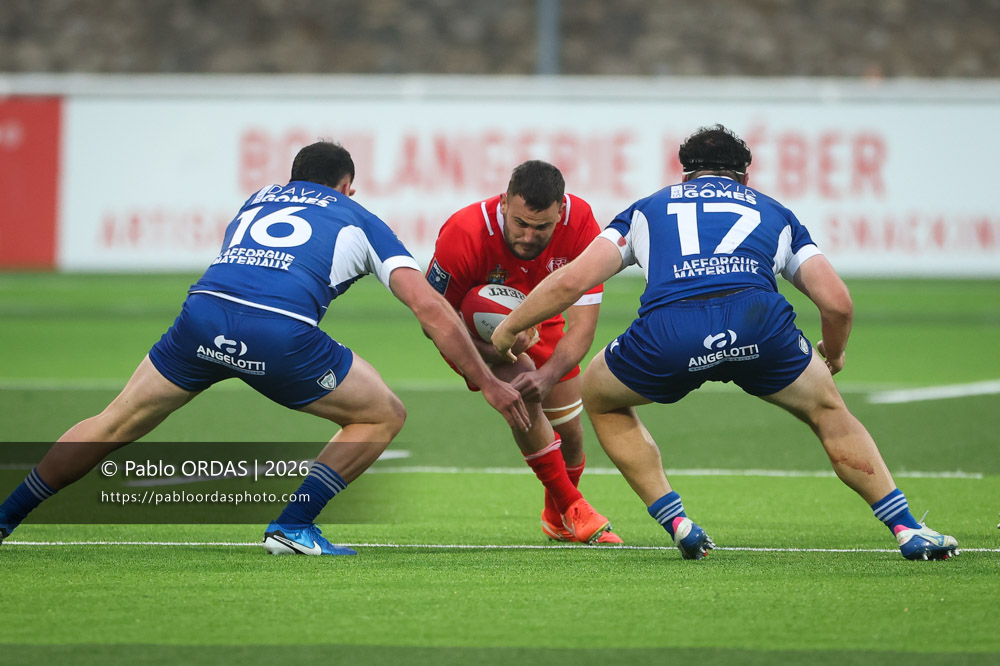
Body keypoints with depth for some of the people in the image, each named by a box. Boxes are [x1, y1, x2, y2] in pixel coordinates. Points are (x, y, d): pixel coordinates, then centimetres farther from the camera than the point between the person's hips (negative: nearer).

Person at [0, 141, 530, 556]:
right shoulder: (360, 221, 26)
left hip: (204, 310, 4)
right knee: (384, 416, 17)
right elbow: (430, 308, 18)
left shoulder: (258, 199, 36)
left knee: (115, 425, 21)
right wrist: (487, 383, 22)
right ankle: (294, 524, 8)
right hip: (283, 334, -4)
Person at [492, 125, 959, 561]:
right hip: (758, 320, 1)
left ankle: (677, 524, 22)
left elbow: (572, 280, 20)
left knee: (600, 399, 30)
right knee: (828, 411, 28)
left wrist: (508, 329, 33)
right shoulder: (775, 214, 33)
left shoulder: (647, 209, 32)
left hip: (667, 331, -1)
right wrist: (833, 356, 45)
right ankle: (908, 531, 21)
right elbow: (837, 302, 24)